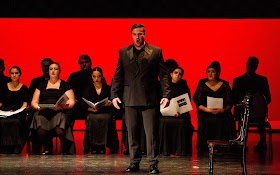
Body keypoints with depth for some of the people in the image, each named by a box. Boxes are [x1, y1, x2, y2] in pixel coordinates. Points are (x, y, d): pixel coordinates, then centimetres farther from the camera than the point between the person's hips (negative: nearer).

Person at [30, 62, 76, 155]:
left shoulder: (65, 85, 17)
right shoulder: (42, 85, 24)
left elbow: (71, 102, 6)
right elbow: (34, 102, 19)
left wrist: (60, 107, -14)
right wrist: (38, 107, -4)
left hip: (59, 112, -2)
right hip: (43, 112, 2)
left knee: (60, 131, -35)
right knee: (40, 131, -33)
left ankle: (65, 150, -7)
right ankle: (47, 149, -6)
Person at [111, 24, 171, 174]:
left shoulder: (156, 52, 5)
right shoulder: (123, 53, 11)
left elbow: (164, 75, 3)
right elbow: (118, 76, 11)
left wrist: (166, 95, -7)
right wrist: (114, 95, 1)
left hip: (150, 99, -2)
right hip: (130, 99, 2)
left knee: (151, 132, -3)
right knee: (132, 132, 6)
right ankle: (134, 162, 16)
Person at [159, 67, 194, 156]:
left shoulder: (184, 87, 14)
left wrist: (180, 112, -12)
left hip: (180, 115, 0)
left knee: (181, 122, -33)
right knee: (164, 122, -33)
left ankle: (179, 150, -24)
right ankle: (166, 149, -24)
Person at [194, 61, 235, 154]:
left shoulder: (225, 85, 10)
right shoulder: (202, 87, 11)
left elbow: (229, 103, 4)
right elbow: (198, 104, 3)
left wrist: (222, 110, -17)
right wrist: (209, 110, -16)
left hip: (222, 113, 0)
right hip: (206, 112, 0)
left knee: (224, 121, -33)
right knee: (206, 121, -33)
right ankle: (207, 149, -25)